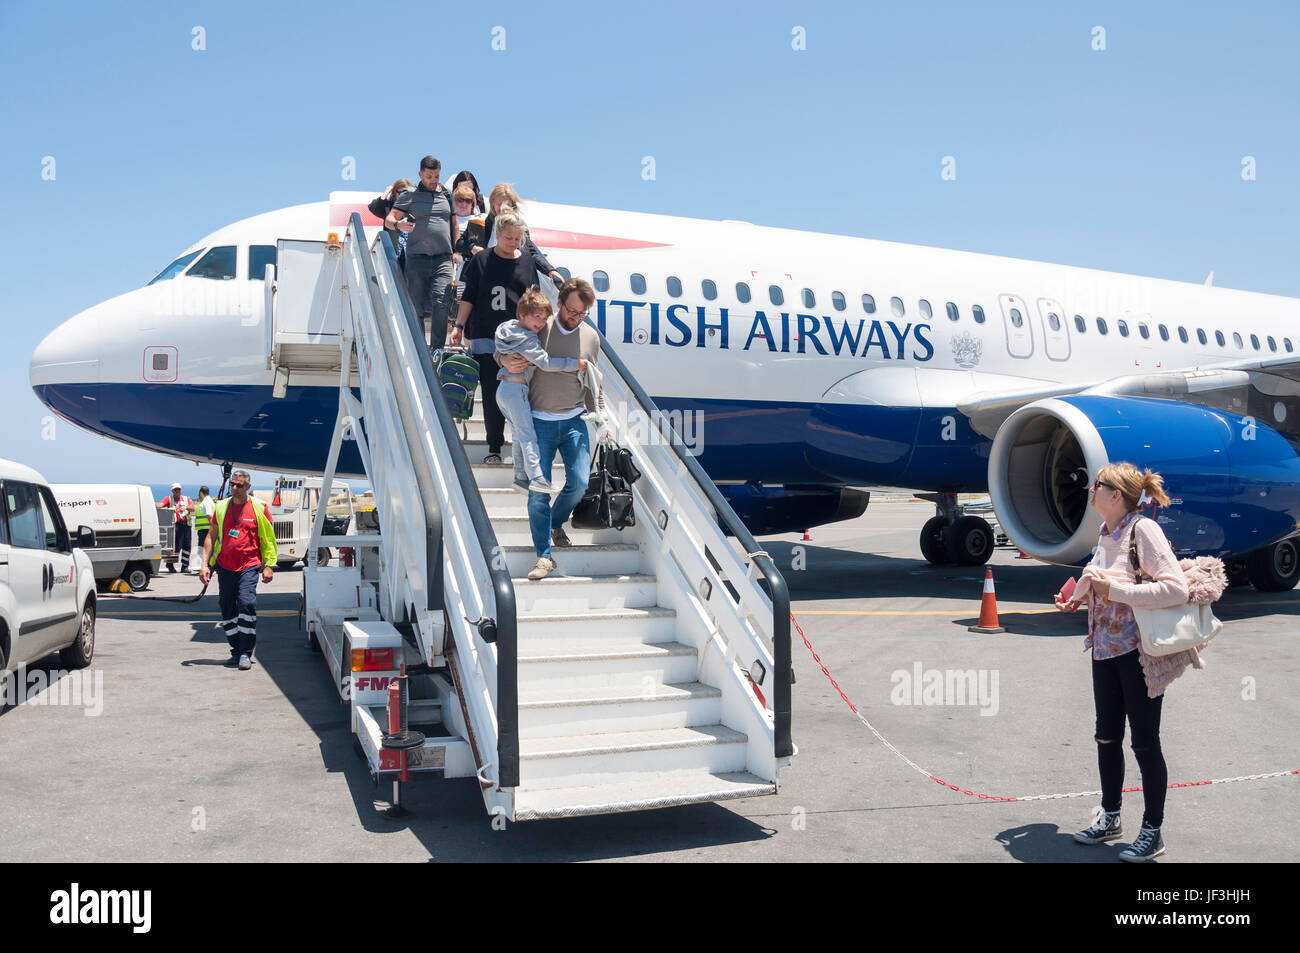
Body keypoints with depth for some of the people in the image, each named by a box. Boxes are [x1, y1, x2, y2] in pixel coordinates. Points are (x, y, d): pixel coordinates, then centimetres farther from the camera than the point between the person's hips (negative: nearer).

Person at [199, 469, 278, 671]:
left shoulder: (259, 508, 1)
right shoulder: (221, 507, 9)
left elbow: (268, 539, 4)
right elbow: (211, 537, 14)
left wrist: (268, 566, -3)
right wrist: (205, 564, 6)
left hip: (249, 566, -4)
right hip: (225, 567, 4)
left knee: (247, 603, -18)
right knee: (228, 611, 8)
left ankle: (246, 654, -12)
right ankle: (236, 652, 22)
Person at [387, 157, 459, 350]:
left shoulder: (447, 194, 17)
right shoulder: (409, 195, 8)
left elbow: (454, 225, 24)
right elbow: (388, 219, 4)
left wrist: (456, 251, 14)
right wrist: (398, 224, -19)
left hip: (443, 257, 1)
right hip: (417, 256, -1)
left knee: (441, 302, -14)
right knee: (417, 305, -1)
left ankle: (437, 349, -12)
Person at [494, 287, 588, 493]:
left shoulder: (509, 330, 12)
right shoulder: (527, 340, -16)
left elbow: (497, 355, 27)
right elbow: (546, 363, -20)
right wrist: (575, 364, -15)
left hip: (503, 389, 10)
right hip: (515, 390, -10)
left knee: (519, 435, 15)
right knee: (528, 435, -10)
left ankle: (520, 476, 19)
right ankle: (536, 478, -13)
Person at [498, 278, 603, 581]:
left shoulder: (591, 337, 5)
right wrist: (506, 361, -12)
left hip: (574, 420, 2)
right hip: (540, 421, -2)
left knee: (579, 482, -7)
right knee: (538, 489, -5)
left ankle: (556, 524, 24)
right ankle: (544, 555, 4)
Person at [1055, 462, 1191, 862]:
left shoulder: (1143, 530, -17)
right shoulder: (1107, 533, 8)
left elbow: (1176, 589, -27)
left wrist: (1111, 587, -27)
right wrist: (1079, 599, 6)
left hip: (1138, 653, -8)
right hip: (1105, 649, 8)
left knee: (1145, 742, 4)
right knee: (1107, 736, 16)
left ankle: (1152, 832, 18)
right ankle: (1110, 818, 31)